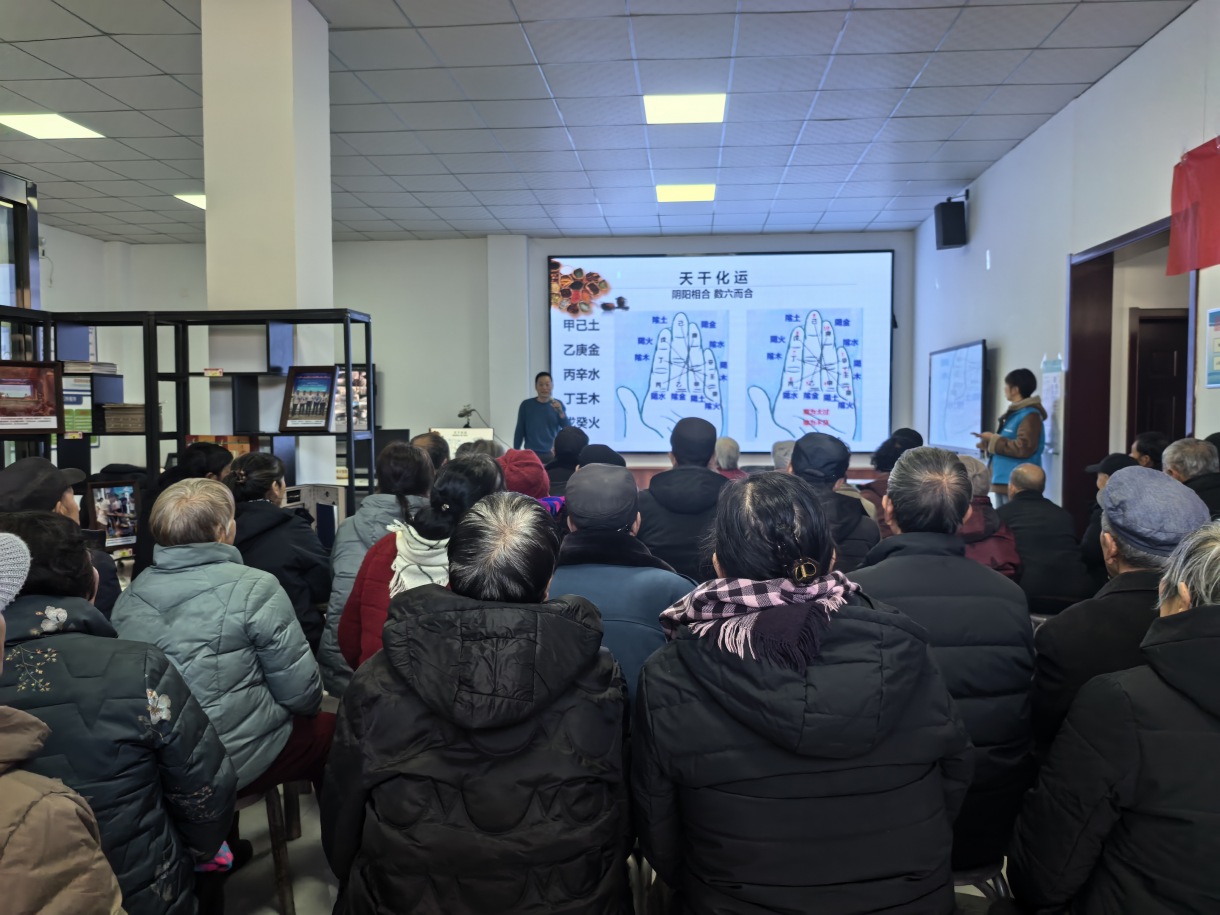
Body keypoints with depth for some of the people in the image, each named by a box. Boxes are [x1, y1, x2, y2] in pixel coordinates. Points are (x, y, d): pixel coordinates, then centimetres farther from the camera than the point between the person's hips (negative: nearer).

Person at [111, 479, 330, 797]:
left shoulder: (129, 596, 1)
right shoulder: (255, 588, -17)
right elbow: (301, 694, -14)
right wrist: (309, 707, 9)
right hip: (241, 765, -6)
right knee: (329, 728, 16)